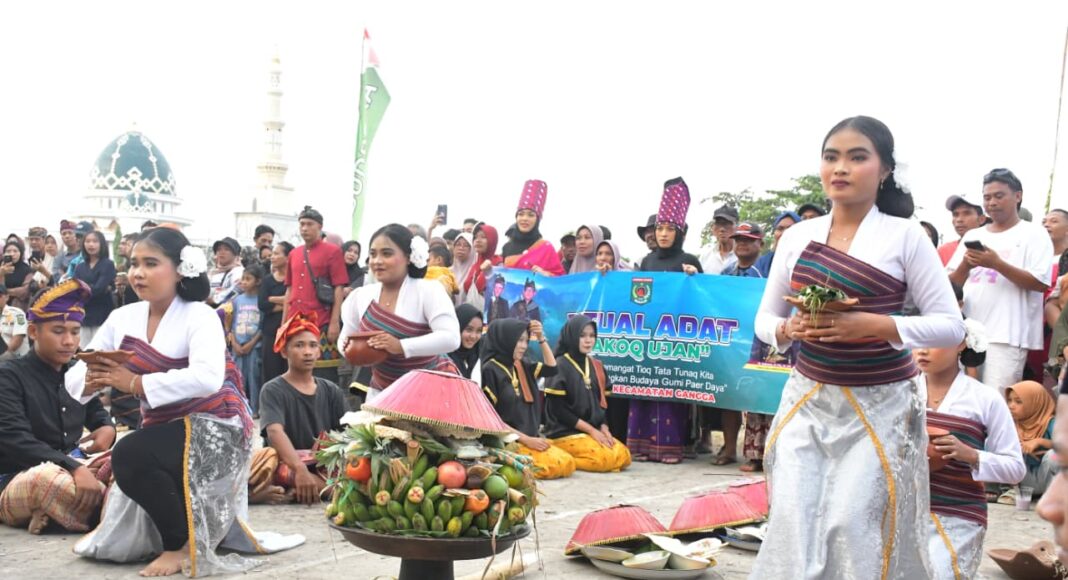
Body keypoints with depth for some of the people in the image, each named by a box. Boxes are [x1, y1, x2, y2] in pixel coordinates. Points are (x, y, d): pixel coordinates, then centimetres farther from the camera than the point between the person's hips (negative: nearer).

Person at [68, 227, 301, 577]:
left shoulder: (199, 316, -16)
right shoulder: (122, 318, 2)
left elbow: (207, 378, -35)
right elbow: (74, 378, 0)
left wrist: (136, 383, -35)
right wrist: (93, 380, -24)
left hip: (211, 427, -7)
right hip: (163, 429, 8)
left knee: (129, 454, -34)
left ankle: (182, 544, -13)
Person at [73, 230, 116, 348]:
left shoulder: (108, 264, 0)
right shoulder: (79, 267, 14)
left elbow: (99, 288, -11)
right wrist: (96, 289, -13)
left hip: (102, 317, -5)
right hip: (83, 317, 5)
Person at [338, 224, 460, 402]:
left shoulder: (428, 290, -16)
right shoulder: (360, 296, 0)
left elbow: (450, 338, -27)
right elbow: (345, 340, 11)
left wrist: (402, 346, -36)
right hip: (383, 392, 5)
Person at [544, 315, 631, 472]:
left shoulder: (596, 366, 11)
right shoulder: (560, 366, -9)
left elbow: (602, 402, 13)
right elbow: (558, 408, -14)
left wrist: (604, 429, -6)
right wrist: (591, 430, -14)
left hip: (595, 431, 8)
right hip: (565, 432, -8)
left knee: (624, 456, -10)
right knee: (606, 459, -25)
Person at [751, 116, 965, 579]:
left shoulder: (905, 236, -6)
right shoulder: (797, 237, 4)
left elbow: (951, 326, -7)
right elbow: (764, 319, 11)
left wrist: (874, 325, -20)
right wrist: (790, 329, -12)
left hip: (879, 404, -3)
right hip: (808, 398, 3)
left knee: (854, 524, -5)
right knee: (793, 520, 0)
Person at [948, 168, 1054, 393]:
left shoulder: (1034, 234, 4)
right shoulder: (972, 236, 18)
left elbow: (1041, 283, -8)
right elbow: (950, 285, 15)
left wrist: (997, 264, -16)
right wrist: (965, 265, -6)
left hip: (1007, 336, -5)